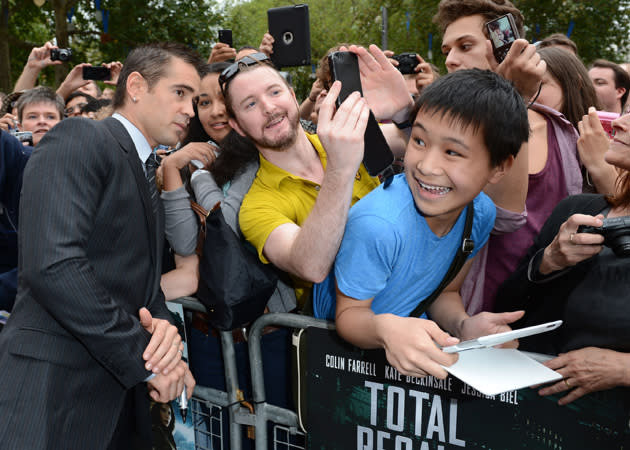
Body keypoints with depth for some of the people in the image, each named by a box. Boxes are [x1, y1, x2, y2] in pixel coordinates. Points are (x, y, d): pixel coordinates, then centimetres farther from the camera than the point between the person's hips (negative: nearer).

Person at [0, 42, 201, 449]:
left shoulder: (148, 178, 18)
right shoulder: (79, 140, -9)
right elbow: (52, 264, -22)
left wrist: (164, 325, -9)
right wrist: (145, 355, -18)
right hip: (56, 388, -8)